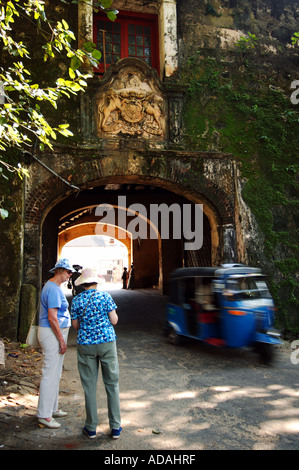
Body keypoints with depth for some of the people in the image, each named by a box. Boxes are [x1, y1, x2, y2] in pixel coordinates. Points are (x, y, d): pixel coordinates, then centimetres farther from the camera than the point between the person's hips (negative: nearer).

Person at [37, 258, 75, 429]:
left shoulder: (55, 287, 14)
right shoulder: (53, 289, -19)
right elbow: (52, 318, -23)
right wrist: (62, 340, -18)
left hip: (57, 331, 11)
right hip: (52, 333, -11)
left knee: (56, 373, 17)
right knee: (50, 374, -4)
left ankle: (53, 408, 29)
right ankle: (44, 414, 5)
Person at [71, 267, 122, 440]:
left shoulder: (77, 300, -2)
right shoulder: (105, 297, -6)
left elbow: (75, 325, 5)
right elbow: (114, 320, -6)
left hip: (86, 344, 1)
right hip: (107, 342, -1)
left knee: (90, 386, 11)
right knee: (112, 384, 10)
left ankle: (91, 427, 19)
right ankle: (115, 427, 15)